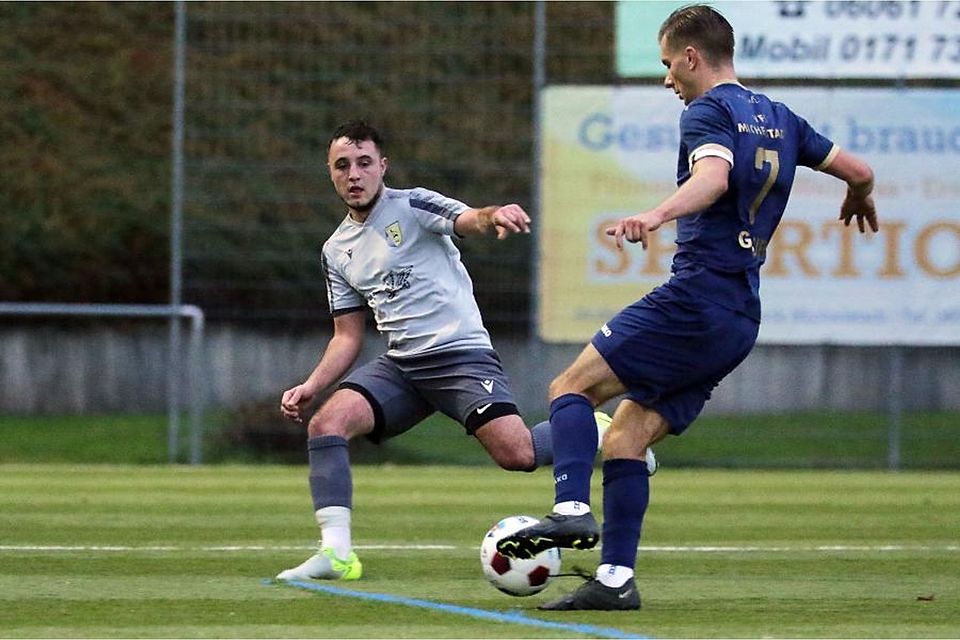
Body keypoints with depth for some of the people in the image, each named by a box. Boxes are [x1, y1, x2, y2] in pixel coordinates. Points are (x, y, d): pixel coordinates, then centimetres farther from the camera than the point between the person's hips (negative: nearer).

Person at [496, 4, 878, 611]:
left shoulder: (708, 112, -5)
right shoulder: (778, 119, 19)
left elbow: (713, 177, -26)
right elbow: (859, 170, 25)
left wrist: (657, 214, -44)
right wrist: (860, 200, 49)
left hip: (696, 298, -8)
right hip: (741, 321, 8)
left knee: (572, 387, -7)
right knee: (626, 437, 8)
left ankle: (572, 510, -27)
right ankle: (616, 578, 0)